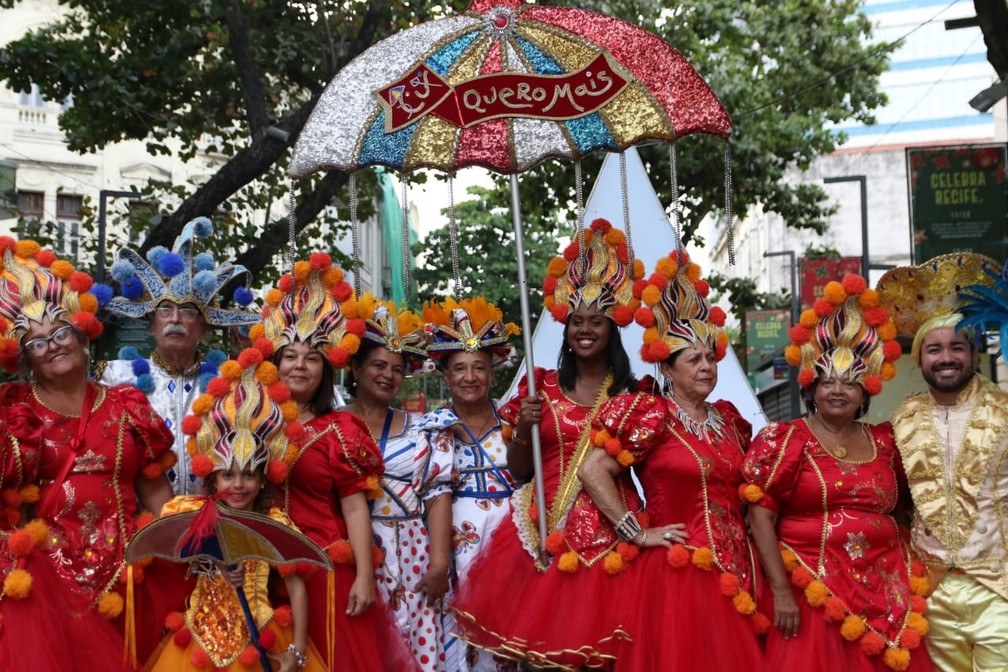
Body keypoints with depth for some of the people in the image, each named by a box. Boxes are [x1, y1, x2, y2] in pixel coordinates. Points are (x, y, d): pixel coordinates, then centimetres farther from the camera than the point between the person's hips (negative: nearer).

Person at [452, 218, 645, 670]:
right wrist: (524, 429, -8)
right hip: (546, 529, 1)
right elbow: (518, 472, 7)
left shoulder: (633, 395, 5)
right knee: (540, 631, 0)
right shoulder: (542, 389, 7)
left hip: (610, 531, 0)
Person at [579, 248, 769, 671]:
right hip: (679, 571, -6)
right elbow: (592, 471, -14)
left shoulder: (728, 419, 12)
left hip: (736, 571, 6)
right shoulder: (651, 415, -7)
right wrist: (636, 533, -13)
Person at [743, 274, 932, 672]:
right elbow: (761, 515, -8)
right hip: (813, 594, -4)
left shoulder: (884, 442, 10)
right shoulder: (785, 440, -3)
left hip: (885, 592, 4)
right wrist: (781, 591, -14)